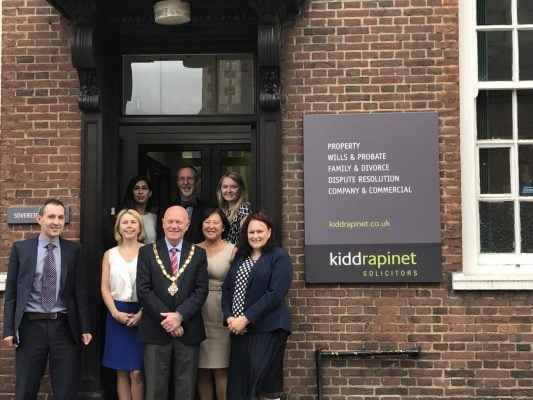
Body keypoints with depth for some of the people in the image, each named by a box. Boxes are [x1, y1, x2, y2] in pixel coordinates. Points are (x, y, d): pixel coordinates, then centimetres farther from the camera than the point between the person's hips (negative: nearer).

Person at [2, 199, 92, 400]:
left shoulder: (74, 250, 4)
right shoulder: (20, 248, 3)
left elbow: (81, 291, 4)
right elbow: (11, 292, 3)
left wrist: (85, 328, 0)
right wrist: (9, 329, -2)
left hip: (64, 327, 0)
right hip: (30, 326, 0)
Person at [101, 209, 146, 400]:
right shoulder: (109, 254, 10)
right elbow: (105, 288, 7)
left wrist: (142, 313, -13)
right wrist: (115, 312, -7)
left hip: (142, 315, -3)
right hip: (117, 315, 3)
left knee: (137, 372, -4)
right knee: (121, 372, 7)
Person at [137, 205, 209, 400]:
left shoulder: (198, 253, 7)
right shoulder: (147, 252, 3)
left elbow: (202, 289, -2)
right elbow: (143, 291, -5)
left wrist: (179, 315, -15)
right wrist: (166, 319, -12)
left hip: (188, 331, 1)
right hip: (156, 331, -1)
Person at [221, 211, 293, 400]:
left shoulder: (279, 256, -4)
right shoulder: (240, 257, 15)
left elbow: (275, 294, -14)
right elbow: (226, 288, 11)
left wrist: (246, 319, -15)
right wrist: (229, 317, -6)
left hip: (267, 328, -6)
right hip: (239, 329, 6)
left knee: (263, 381, -5)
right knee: (238, 381, 8)